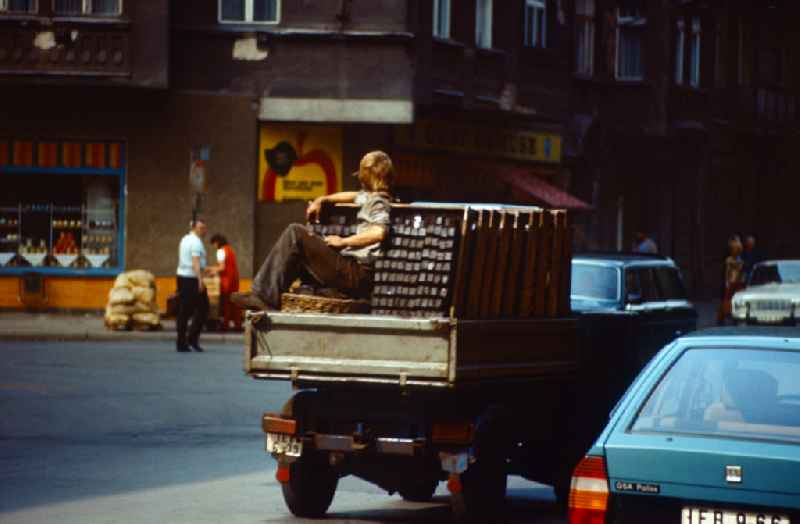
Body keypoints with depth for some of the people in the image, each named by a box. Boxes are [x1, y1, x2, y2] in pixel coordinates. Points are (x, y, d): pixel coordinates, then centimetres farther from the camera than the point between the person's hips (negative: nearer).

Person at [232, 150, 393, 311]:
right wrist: (321, 200, 32)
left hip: (356, 275, -10)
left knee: (295, 233, -12)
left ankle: (266, 297, -14)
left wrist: (343, 241, -16)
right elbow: (354, 196, 44)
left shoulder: (377, 202, -7)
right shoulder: (371, 198, 22)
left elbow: (379, 232, -27)